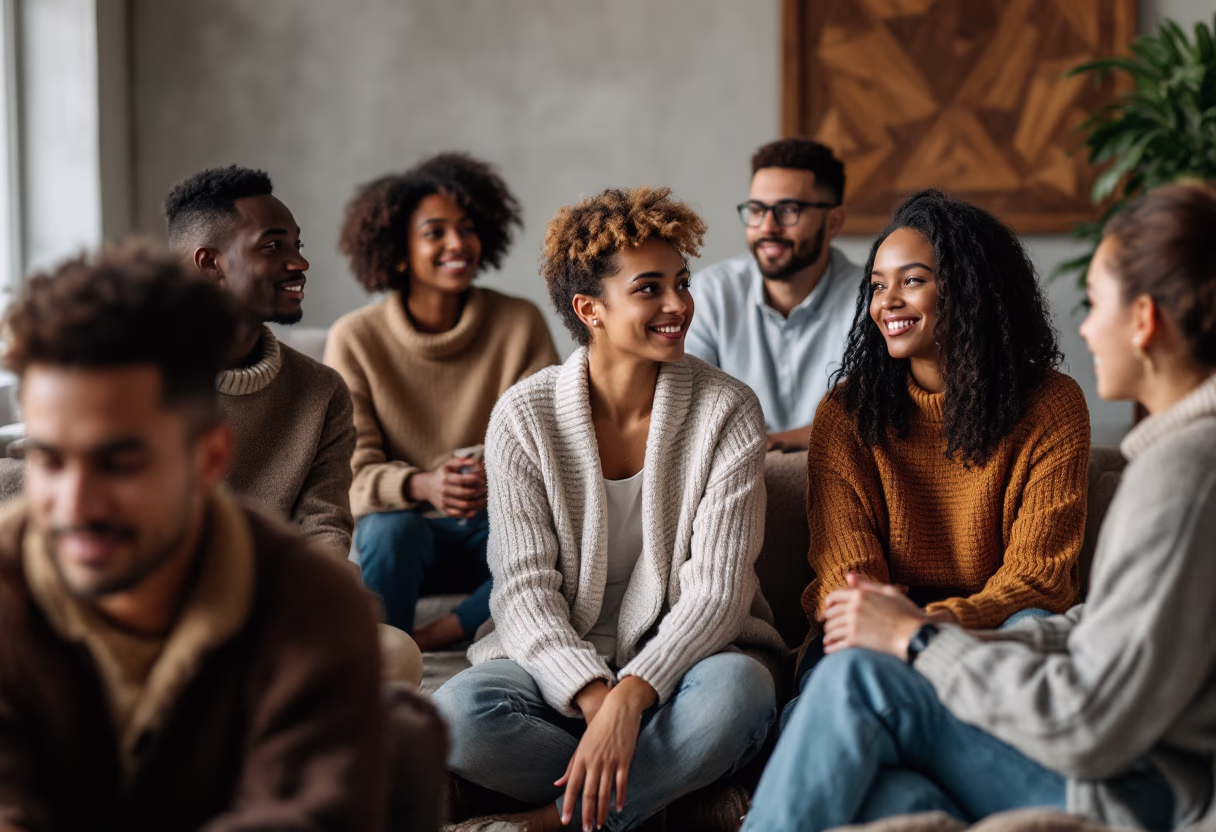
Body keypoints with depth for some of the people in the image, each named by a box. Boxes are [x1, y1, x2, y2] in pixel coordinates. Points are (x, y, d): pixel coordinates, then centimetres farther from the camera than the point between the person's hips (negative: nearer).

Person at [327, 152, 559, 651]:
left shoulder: (520, 324, -3)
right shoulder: (355, 340, -6)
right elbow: (355, 473, -10)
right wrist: (423, 486, -32)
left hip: (494, 529, 2)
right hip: (405, 522, -2)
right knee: (392, 529, -36)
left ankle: (433, 637, -19)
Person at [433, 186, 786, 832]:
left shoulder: (727, 411, -5)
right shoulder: (524, 416, -3)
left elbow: (716, 591, -12)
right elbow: (525, 589, -8)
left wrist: (629, 696, -28)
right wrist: (595, 698, -26)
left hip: (686, 655, 0)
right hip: (560, 662, 1)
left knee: (738, 690, -36)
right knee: (456, 714, -29)